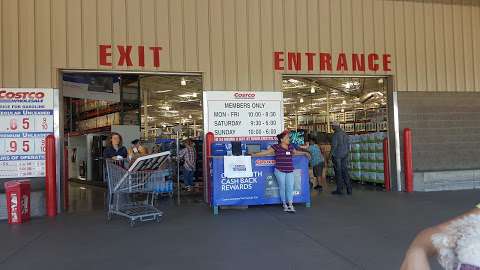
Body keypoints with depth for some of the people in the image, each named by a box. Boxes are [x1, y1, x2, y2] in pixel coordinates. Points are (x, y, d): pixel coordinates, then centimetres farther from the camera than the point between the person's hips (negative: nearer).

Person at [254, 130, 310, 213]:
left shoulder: (290, 146, 11)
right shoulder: (276, 147, -5)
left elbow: (295, 152, 31)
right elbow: (265, 152, -4)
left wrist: (305, 153, 32)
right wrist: (253, 155, -7)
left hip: (290, 171, 4)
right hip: (280, 171, -4)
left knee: (290, 187, 1)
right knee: (282, 187, 5)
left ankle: (290, 205, 6)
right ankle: (284, 204, 18)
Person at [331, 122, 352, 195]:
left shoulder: (336, 134, -13)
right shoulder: (344, 134, 10)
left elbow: (334, 145, -16)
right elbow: (348, 145, 14)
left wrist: (332, 155, -8)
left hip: (337, 155, -7)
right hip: (344, 155, 7)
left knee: (338, 172, -1)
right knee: (345, 171, 9)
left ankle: (340, 190, 3)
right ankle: (349, 190, 9)